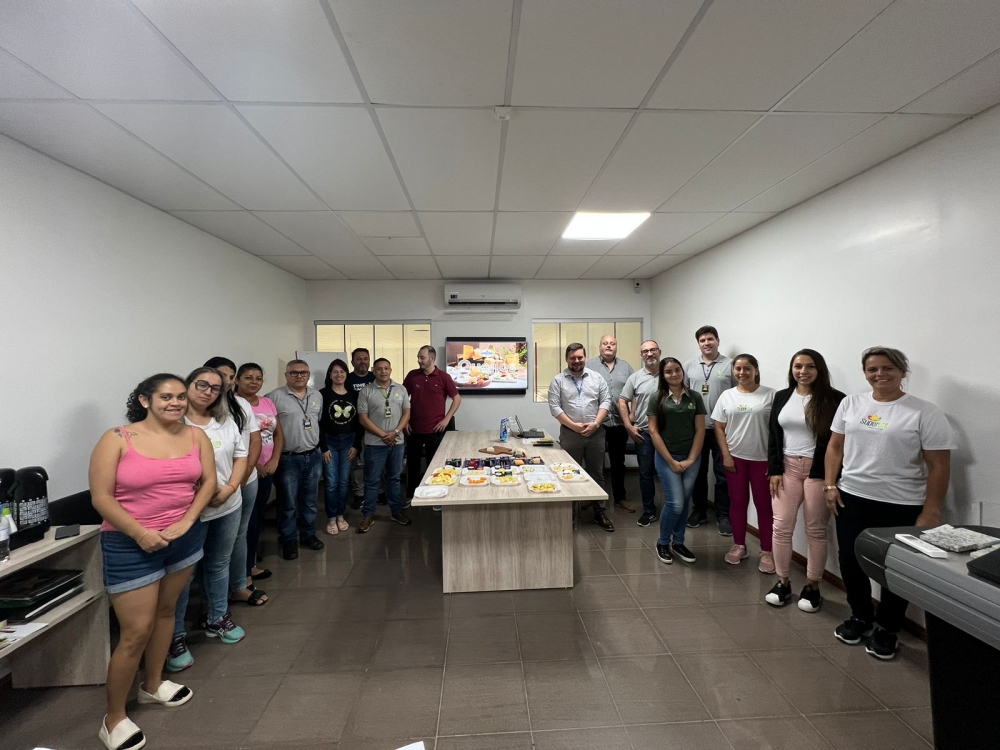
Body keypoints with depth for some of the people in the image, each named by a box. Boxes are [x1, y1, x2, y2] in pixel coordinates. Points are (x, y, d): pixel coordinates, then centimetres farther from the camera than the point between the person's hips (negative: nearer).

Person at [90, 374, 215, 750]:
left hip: (184, 537, 4)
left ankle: (153, 684, 42)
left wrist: (186, 522, -12)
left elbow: (208, 481, -1)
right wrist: (140, 532, -21)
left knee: (165, 610, 20)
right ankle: (114, 717, 25)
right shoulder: (117, 439, -12)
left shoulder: (195, 436, -2)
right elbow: (101, 497, -12)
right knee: (136, 631, 2)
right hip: (131, 545, -4)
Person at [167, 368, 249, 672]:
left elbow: (241, 455, 6)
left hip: (228, 507, 5)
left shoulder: (226, 421, 5)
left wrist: (230, 488, -8)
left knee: (219, 565, 20)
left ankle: (217, 619, 37)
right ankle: (176, 636, 25)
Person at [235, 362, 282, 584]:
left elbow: (278, 434, 11)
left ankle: (251, 564, 31)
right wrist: (253, 464, -12)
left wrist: (274, 460, -2)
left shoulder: (268, 403, 7)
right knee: (248, 520, 0)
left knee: (258, 518, 16)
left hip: (267, 470, 6)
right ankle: (244, 573, 15)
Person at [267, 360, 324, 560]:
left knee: (310, 500, 17)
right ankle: (288, 541, 25)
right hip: (288, 460, -4)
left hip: (313, 457, 5)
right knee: (288, 503, 8)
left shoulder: (317, 396, 7)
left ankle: (308, 535, 33)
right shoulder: (275, 396, -10)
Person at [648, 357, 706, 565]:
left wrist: (691, 459, -5)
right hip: (666, 458, -3)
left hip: (691, 459, 3)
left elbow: (700, 430, 2)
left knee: (684, 503, 9)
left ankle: (678, 543, 28)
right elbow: (653, 432, -6)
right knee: (675, 504, -6)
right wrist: (671, 461, -9)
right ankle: (662, 543, 17)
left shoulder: (695, 397, 3)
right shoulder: (657, 399, -4)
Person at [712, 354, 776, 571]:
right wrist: (726, 455, -3)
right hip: (735, 457, 2)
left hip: (762, 458, -2)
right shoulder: (727, 396, 3)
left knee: (764, 505, 6)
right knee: (738, 502, 11)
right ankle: (739, 546, 25)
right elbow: (719, 427, 4)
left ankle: (767, 551, 19)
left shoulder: (770, 394, -4)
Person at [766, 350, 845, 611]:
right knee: (781, 526, 4)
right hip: (787, 467, 3)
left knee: (816, 530, 8)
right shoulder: (782, 397, 6)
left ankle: (812, 586, 24)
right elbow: (773, 436, 6)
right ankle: (782, 582, 19)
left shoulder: (834, 399, -5)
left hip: (819, 471, -3)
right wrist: (774, 470, -1)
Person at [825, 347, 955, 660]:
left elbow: (939, 466, -7)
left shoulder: (924, 412, -7)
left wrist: (931, 512, -10)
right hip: (852, 498, 3)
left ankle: (886, 628, 31)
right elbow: (835, 447, 8)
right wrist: (830, 485, 1)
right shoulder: (851, 404, 4)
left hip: (902, 506, -3)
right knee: (850, 563, 10)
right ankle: (860, 617, 33)